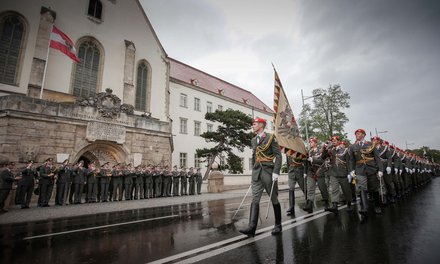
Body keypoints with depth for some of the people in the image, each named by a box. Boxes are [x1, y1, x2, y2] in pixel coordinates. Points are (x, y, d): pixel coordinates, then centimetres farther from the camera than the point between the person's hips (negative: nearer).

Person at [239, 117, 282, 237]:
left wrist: (276, 172, -15)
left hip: (268, 171, -5)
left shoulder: (271, 137, -4)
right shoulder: (253, 140, 14)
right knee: (255, 200, -4)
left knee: (274, 199, 8)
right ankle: (252, 227, -7)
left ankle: (278, 225, 24)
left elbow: (278, 156, -8)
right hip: (256, 173, 5)